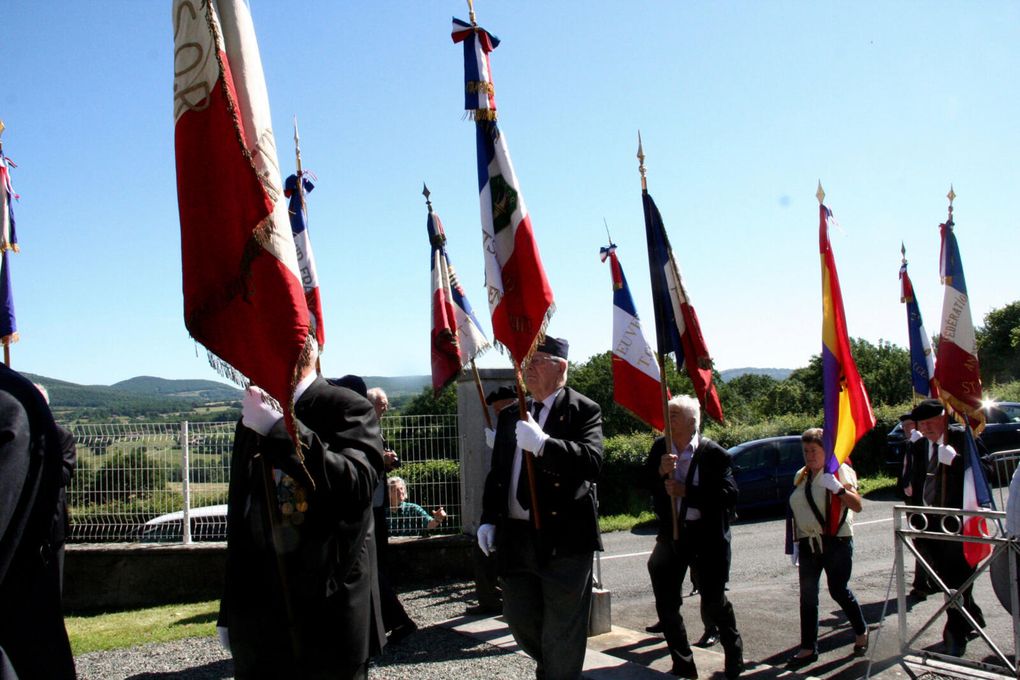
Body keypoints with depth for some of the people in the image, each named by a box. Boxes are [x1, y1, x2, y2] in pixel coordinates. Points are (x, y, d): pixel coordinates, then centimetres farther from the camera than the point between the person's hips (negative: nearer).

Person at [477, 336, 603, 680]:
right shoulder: (511, 415, 13)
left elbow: (591, 462, -22)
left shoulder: (584, 410, -6)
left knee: (562, 633, 3)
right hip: (515, 536, 6)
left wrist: (543, 444, -31)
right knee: (519, 617, 18)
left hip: (563, 539, -6)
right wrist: (488, 520, 8)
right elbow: (497, 472, 17)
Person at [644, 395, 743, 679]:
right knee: (666, 602, 4)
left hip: (708, 533, -4)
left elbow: (729, 495, -17)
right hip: (672, 531, 4)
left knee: (713, 600, 5)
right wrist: (660, 472, -18)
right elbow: (645, 486, 3)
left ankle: (734, 655, 33)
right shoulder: (660, 448, 1)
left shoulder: (714, 454, -12)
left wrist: (685, 491, -22)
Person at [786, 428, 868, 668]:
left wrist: (838, 488, -30)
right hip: (809, 543, 5)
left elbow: (857, 505, -16)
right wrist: (796, 544, 15)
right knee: (807, 596, 4)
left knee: (839, 590, 1)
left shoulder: (839, 470, -5)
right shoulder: (801, 476, 12)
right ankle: (808, 648, 10)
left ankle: (861, 632, 28)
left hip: (836, 542, -5)